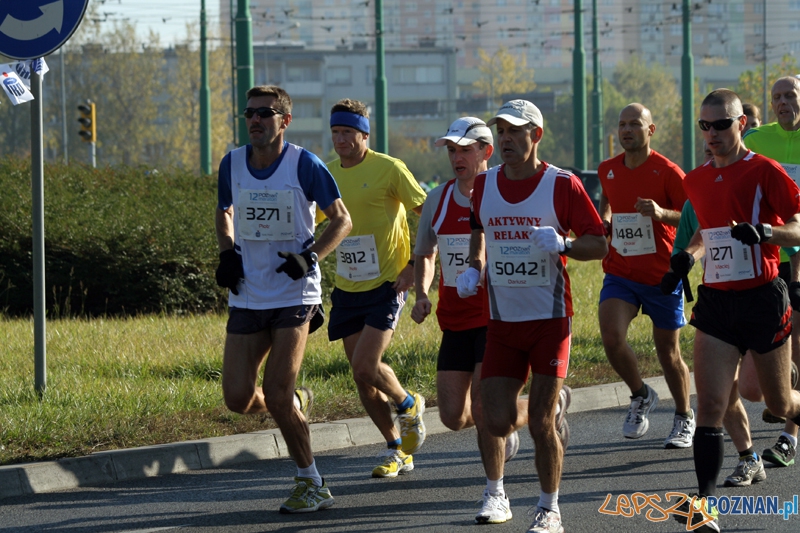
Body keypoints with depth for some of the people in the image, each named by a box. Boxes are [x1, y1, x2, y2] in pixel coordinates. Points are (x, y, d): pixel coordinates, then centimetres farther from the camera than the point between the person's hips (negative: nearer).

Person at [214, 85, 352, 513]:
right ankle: (297, 403, 32)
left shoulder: (304, 165, -8)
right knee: (238, 398, -2)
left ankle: (311, 485, 4)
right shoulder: (232, 164, 4)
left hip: (294, 294, -5)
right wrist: (227, 254, 5)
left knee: (276, 394, -13)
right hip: (247, 297, 5)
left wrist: (310, 256, -16)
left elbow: (341, 219, -1)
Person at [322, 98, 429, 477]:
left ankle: (409, 405, 14)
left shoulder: (388, 169, -10)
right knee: (361, 376, 5)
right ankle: (398, 451, 19)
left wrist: (414, 265, -12)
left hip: (385, 285, -6)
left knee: (366, 365, -17)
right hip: (347, 288, 6)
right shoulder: (329, 174, 7)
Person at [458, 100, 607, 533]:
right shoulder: (483, 185, 5)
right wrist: (473, 269, 7)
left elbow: (599, 244, -3)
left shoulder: (562, 185, -7)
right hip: (502, 320, 4)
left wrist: (562, 244, -22)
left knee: (540, 423, -6)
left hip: (550, 319, -4)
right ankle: (551, 404, 32)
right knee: (497, 423, -2)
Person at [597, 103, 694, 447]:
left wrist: (661, 213, -27)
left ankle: (684, 418, 30)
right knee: (611, 337, -19)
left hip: (661, 276, -3)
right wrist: (604, 222, 7)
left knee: (668, 353, 7)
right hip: (620, 273, 3)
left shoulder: (667, 171, -10)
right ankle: (640, 396, 8)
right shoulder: (607, 170, 4)